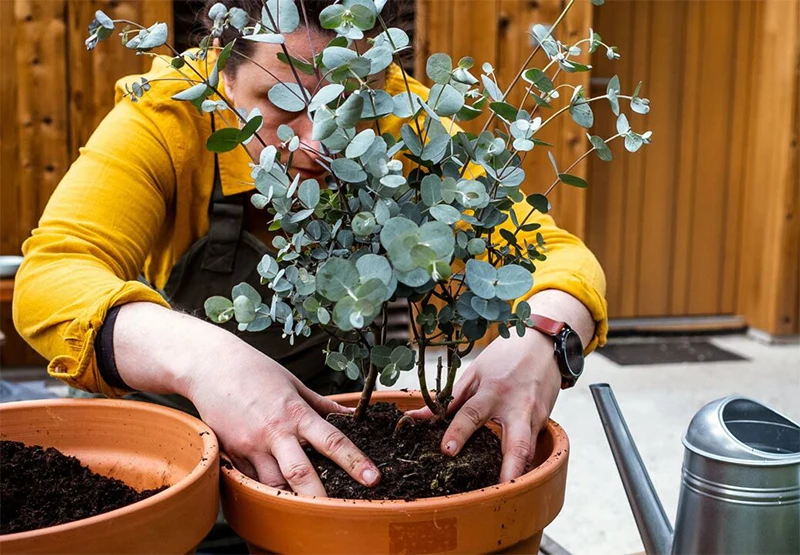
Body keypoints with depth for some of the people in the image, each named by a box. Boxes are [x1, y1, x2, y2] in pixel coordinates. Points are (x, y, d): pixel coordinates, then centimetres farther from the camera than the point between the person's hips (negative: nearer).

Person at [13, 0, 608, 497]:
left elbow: (554, 252, -20)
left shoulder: (400, 118, -20)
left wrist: (539, 342, -44)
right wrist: (202, 358, -54)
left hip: (331, 423, 2)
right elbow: (50, 279, -35)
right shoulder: (168, 118, -24)